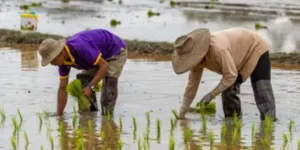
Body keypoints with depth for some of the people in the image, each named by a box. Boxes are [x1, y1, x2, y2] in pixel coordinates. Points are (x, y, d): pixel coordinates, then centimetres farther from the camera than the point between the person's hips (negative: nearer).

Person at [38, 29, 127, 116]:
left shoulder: (81, 47, -39)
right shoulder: (63, 59, -11)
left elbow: (104, 66, -34)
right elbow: (62, 88, -3)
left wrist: (91, 87, -35)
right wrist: (59, 115, -4)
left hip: (116, 50, -9)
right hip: (102, 54, 9)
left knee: (109, 80, -26)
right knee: (83, 79, 3)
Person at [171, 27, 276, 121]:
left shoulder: (218, 49, -42)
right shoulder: (198, 55, -15)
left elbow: (231, 76, -34)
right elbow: (193, 80, -5)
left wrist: (211, 95, -29)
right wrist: (184, 107, -4)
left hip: (255, 48, -8)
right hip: (240, 57, 8)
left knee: (262, 90, -18)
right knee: (229, 88, -1)